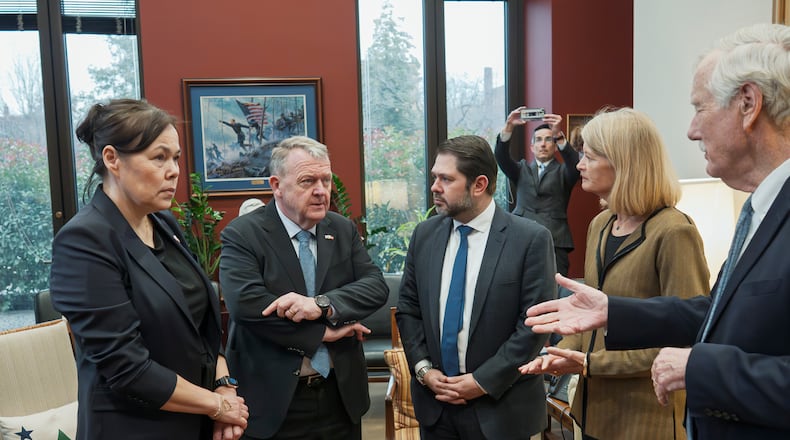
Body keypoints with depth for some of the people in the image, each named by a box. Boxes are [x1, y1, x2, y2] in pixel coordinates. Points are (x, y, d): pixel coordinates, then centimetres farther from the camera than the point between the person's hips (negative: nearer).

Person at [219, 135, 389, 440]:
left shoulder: (344, 229, 5)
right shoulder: (242, 234, -9)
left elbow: (376, 287, -4)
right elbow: (246, 303, -23)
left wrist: (323, 304, -22)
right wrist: (324, 331, -17)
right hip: (273, 401, -4)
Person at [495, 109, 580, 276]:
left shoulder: (562, 172, 12)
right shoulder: (522, 169, 18)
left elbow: (575, 164, -10)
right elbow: (501, 157, 1)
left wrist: (559, 135, -24)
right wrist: (509, 127, -14)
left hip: (555, 242, -1)